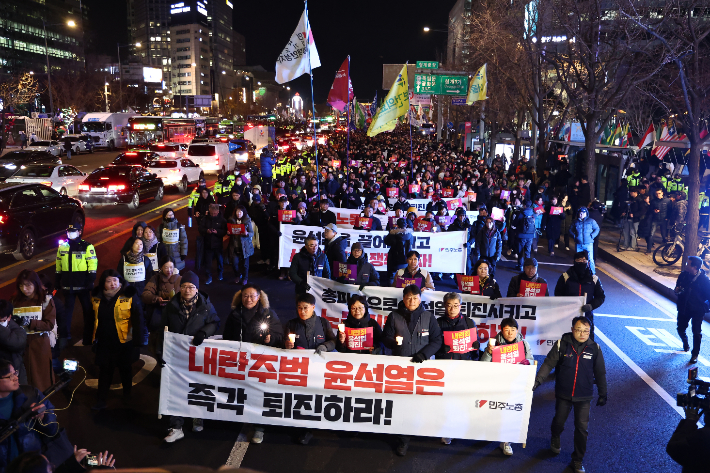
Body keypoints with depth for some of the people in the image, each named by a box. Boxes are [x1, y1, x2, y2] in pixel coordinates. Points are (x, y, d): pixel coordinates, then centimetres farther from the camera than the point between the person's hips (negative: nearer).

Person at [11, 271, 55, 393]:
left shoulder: (46, 300, -7)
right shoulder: (15, 300, 4)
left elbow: (50, 324, -13)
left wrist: (29, 322, -23)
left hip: (40, 343, -3)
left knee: (41, 375, 5)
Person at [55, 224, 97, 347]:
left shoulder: (87, 247, -6)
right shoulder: (62, 247, 9)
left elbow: (93, 264, -9)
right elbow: (58, 266, 14)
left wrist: (90, 281, -14)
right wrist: (57, 281, 12)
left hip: (83, 285, -3)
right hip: (68, 285, 4)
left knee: (88, 310, 6)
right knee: (67, 310, 10)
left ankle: (89, 337, 16)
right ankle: (64, 336, 17)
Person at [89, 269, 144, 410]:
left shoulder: (129, 296, -12)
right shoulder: (96, 297, 0)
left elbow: (138, 320, -11)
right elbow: (92, 318, 10)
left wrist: (137, 342, -13)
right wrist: (92, 339, 11)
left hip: (124, 342, -2)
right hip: (104, 342, 2)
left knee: (125, 369, 16)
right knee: (104, 370, 5)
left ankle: (127, 393, 37)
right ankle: (101, 400, 13)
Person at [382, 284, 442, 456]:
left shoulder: (428, 317, 2)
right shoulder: (394, 316, 2)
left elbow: (436, 340, 0)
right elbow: (385, 338, 3)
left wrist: (423, 354, -15)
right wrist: (394, 341, -20)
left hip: (421, 365, 0)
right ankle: (404, 439, 13)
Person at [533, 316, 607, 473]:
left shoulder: (594, 348, -7)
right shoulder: (562, 344, -11)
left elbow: (600, 373, 3)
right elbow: (549, 363, -11)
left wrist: (603, 394, 8)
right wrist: (538, 379, -23)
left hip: (584, 396, 0)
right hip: (563, 394, 0)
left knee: (582, 428, 4)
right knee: (559, 420, 16)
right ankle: (555, 439, 51)